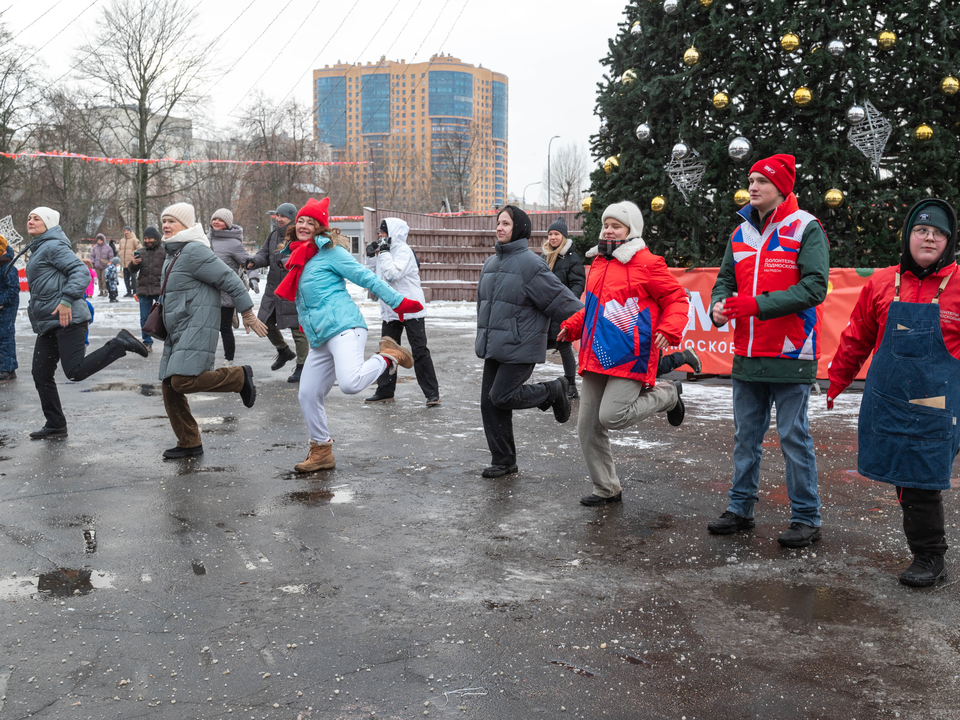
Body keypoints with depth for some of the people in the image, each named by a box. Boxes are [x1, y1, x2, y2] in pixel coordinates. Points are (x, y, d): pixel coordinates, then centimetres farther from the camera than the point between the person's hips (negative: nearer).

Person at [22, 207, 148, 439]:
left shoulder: (54, 246, -7)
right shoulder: (36, 250, 24)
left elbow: (81, 271, -18)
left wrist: (67, 300, -26)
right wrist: (34, 311, 24)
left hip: (67, 318, -10)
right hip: (48, 324, 10)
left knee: (75, 372, -18)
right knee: (41, 375, 8)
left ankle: (120, 344, -6)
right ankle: (55, 426, 16)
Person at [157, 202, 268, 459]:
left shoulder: (194, 251, -13)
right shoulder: (173, 254, 18)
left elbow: (229, 279, -15)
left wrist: (247, 314, -12)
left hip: (197, 329, -10)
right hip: (177, 331, 10)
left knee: (183, 380, -23)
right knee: (170, 387, 6)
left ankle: (240, 377, -2)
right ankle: (189, 443, 16)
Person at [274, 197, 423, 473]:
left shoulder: (330, 252, -2)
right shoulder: (298, 258, 20)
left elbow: (366, 277, -6)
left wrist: (399, 302, -9)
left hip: (343, 328, -8)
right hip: (319, 341, 8)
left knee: (349, 384, -31)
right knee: (308, 397, 8)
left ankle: (386, 357, -3)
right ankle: (321, 451, 24)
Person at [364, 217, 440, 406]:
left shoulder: (403, 250, -12)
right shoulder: (384, 251, 12)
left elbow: (392, 274, -25)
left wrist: (384, 252, -18)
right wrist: (371, 256, 4)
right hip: (390, 311, 8)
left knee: (419, 351, -6)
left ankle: (432, 393, -2)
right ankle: (385, 392, 19)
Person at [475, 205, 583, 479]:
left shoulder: (530, 263, -13)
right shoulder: (491, 263, 13)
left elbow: (560, 299, -13)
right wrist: (483, 339, 23)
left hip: (520, 347, -8)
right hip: (494, 348, 8)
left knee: (502, 396, -13)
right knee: (489, 402, 7)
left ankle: (554, 391, 11)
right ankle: (503, 461, 19)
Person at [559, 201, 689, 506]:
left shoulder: (647, 263, -7)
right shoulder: (598, 263, 16)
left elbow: (677, 300, -4)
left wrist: (669, 330, -20)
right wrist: (571, 327, 15)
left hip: (629, 356, -7)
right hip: (596, 356, 7)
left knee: (611, 416, -18)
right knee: (588, 427, 6)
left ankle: (668, 394, 9)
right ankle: (607, 489, 22)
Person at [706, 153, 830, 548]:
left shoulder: (806, 229, -7)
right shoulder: (741, 233, 13)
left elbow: (814, 287, -15)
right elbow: (726, 279, 17)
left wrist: (758, 304, -22)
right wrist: (718, 305, -6)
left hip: (789, 354, -6)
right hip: (747, 354, 6)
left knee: (793, 437, 0)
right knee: (745, 436, 14)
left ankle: (806, 519, 11)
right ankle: (741, 508, 25)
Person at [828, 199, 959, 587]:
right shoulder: (881, 284, 5)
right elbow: (857, 338, 14)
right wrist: (836, 383, 19)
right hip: (885, 403, 3)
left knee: (922, 482, -1)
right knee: (903, 479, 11)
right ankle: (922, 550, 29)